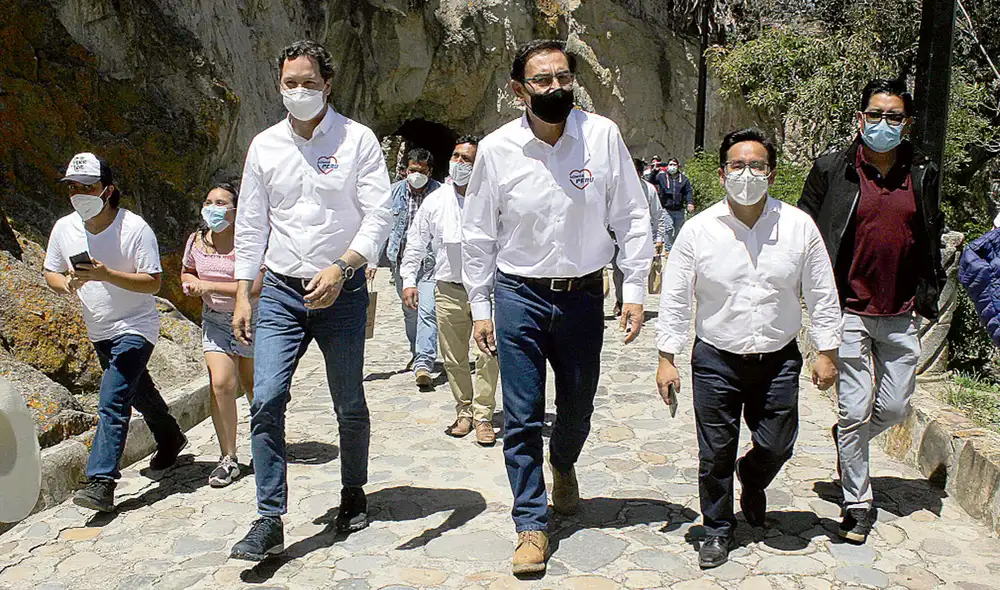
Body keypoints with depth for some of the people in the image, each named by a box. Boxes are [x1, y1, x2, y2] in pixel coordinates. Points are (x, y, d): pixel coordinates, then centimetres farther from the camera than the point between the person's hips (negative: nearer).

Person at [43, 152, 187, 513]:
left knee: (112, 402, -17)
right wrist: (66, 284, -15)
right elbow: (50, 273, 9)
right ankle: (170, 440, 46)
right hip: (99, 331, 7)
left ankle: (101, 483, -16)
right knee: (137, 391, 23)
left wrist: (105, 274, -32)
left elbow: (153, 282, -19)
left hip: (135, 327, -7)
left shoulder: (134, 228, -18)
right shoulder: (64, 229, -2)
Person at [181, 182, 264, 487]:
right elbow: (187, 271, 18)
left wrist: (209, 285, -25)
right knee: (221, 383, -10)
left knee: (253, 385, 10)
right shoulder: (197, 241, -1)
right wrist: (190, 283, -6)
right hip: (214, 319, 4)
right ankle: (228, 459, -1)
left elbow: (255, 288, -27)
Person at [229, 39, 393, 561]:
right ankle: (270, 521, -1)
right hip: (281, 292, 2)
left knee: (350, 405, 9)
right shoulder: (264, 146, 7)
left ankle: (354, 493, 32)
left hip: (342, 291, -2)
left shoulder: (357, 139, -3)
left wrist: (341, 269, -22)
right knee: (266, 400, -10)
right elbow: (250, 225, 10)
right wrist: (242, 296, 6)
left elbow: (379, 215, -8)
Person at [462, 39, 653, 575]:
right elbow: (478, 234, 3)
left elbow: (631, 216, 0)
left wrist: (635, 291, -3)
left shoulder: (603, 135, -7)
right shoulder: (496, 148, -6)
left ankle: (563, 463, 51)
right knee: (521, 417, 1)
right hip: (519, 295, -1)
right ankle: (531, 524, 18)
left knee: (578, 406, 17)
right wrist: (480, 309, 2)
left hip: (583, 294, 1)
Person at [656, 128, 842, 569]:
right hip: (716, 359, -1)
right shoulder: (698, 230, -6)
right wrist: (666, 359, -3)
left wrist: (827, 352, 5)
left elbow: (821, 296, 5)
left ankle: (752, 477, 44)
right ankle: (718, 528, 29)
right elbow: (675, 299, -2)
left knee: (776, 446, 7)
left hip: (779, 359, 1)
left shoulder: (799, 226, -2)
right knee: (715, 455, 6)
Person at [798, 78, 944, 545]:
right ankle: (858, 504, 16)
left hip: (901, 315, 4)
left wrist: (928, 296, 11)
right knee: (855, 410, 0)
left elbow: (931, 240, 16)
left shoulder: (923, 174, 7)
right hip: (849, 311, -3)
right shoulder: (832, 170, -2)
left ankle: (847, 438, 41)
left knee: (895, 408, 9)